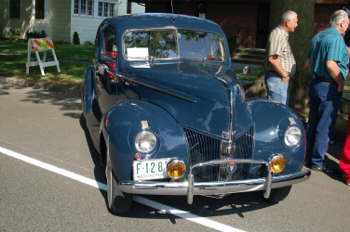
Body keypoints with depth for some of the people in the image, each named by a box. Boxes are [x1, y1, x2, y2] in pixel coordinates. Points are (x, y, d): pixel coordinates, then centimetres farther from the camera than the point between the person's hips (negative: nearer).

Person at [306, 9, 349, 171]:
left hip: (315, 83, 9)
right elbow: (331, 64, -26)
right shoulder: (337, 38, -16)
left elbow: (310, 60, 18)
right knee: (324, 126, 0)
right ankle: (317, 162, 6)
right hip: (329, 87, -9)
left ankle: (309, 156, 24)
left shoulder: (317, 36, 12)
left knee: (312, 123, 15)